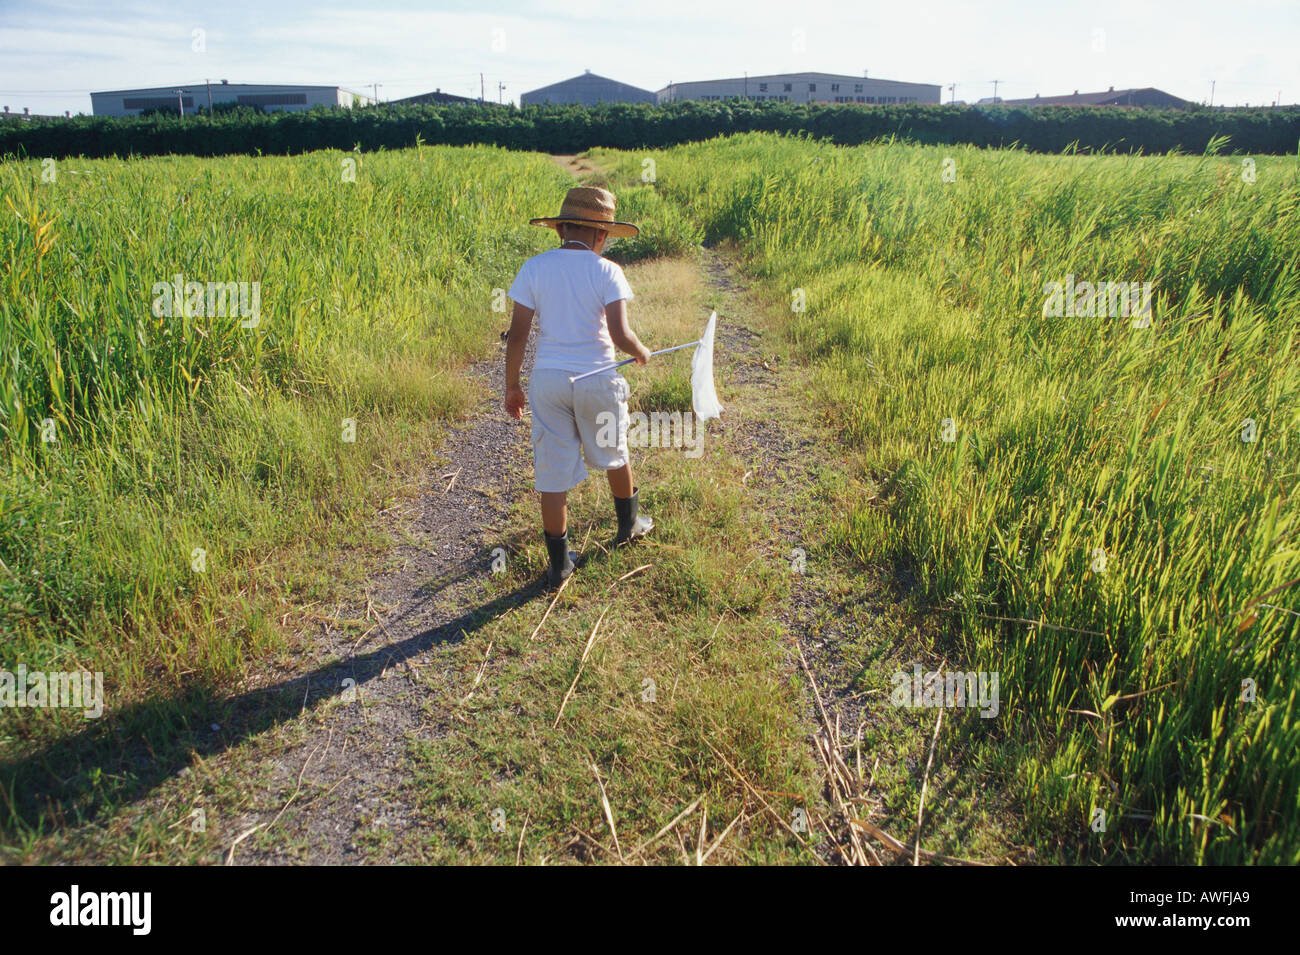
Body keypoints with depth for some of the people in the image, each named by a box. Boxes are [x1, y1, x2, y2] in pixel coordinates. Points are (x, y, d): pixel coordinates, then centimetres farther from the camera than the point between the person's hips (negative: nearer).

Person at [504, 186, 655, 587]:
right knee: (613, 455, 23)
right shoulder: (606, 271, -8)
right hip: (596, 378, -1)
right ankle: (628, 526, 44)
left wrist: (512, 385, 7)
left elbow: (517, 334, -3)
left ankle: (559, 564, 17)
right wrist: (641, 353, 5)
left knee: (552, 472, 8)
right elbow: (620, 334, -16)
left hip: (547, 379, 2)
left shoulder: (534, 268, -1)